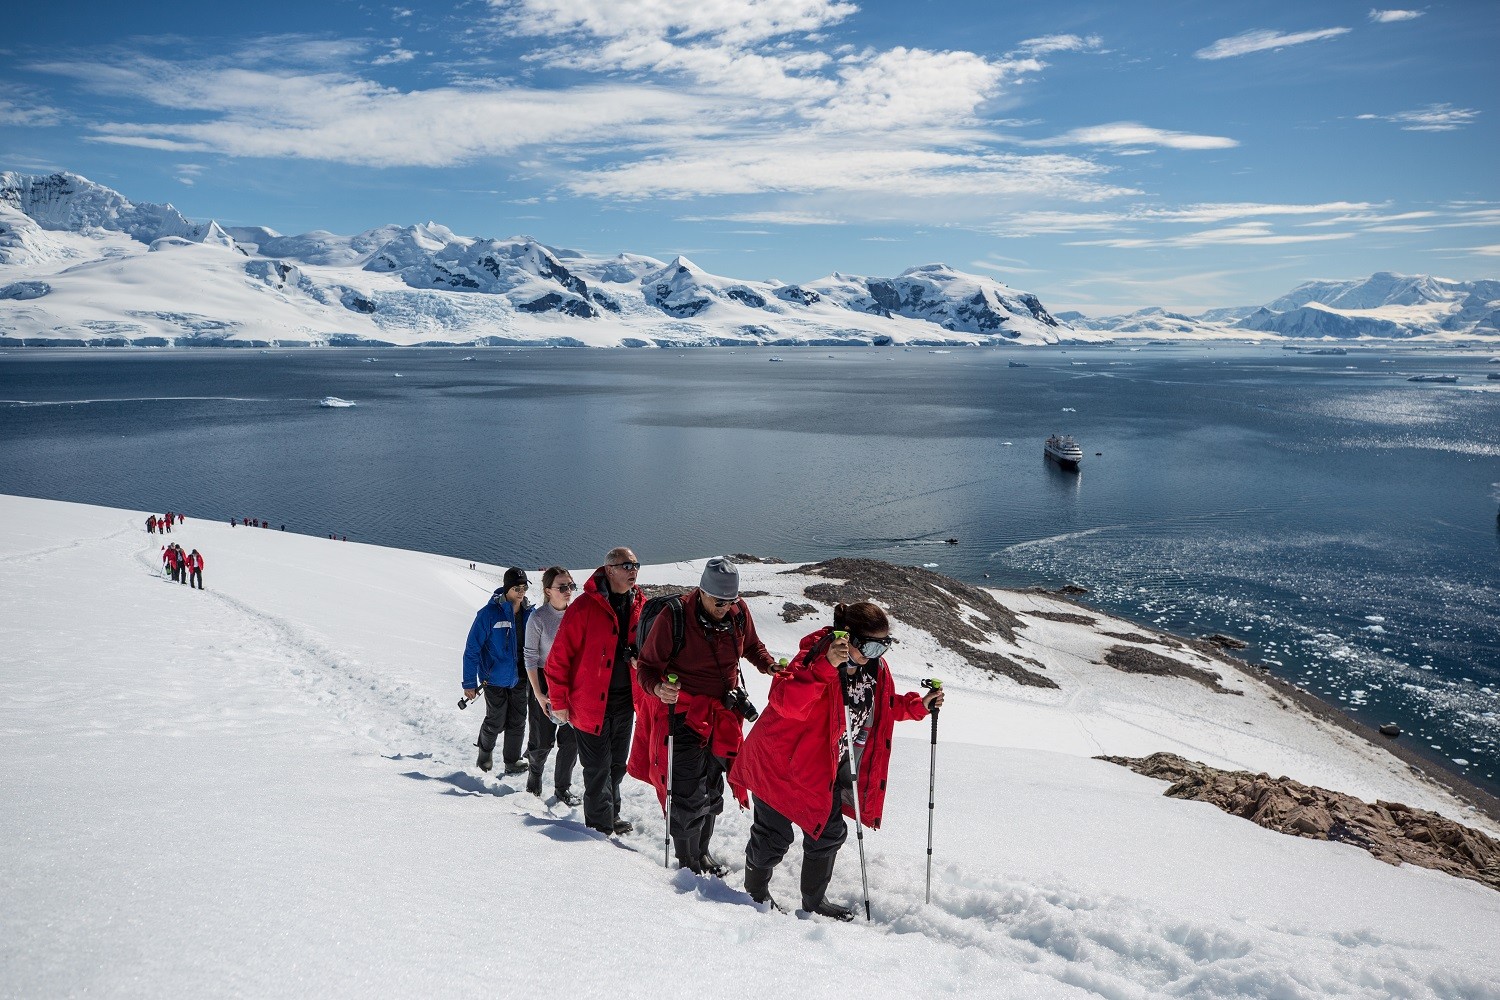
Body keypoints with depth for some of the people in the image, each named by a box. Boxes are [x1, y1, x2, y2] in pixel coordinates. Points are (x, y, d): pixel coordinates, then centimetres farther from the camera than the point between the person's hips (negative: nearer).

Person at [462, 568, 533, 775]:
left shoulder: (529, 613, -2)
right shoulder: (489, 613, -16)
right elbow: (472, 649, -12)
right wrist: (469, 683, -12)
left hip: (519, 678, 4)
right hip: (495, 678, -4)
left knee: (517, 722, 8)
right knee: (496, 722, 6)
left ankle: (512, 762, 23)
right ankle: (485, 752, 34)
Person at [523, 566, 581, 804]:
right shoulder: (538, 618, -13)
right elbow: (530, 658, -9)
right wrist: (539, 694, -12)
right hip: (545, 681, -3)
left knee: (571, 738, 1)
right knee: (543, 740, 4)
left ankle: (563, 788, 17)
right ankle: (535, 770, 36)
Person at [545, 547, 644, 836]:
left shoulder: (641, 606, 3)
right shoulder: (585, 607, -15)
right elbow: (559, 657, -12)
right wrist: (559, 701, -11)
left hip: (626, 699, 6)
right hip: (591, 701, -6)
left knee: (617, 763, 19)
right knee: (598, 767, 2)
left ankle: (611, 813, 37)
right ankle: (601, 824, 16)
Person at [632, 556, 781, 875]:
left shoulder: (739, 612, -7)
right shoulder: (674, 616, -21)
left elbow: (752, 646, 14)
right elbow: (647, 667, -15)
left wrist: (770, 666, -5)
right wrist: (659, 689, -35)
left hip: (723, 712, 5)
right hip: (684, 713, -5)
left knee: (712, 787, 19)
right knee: (688, 792, -3)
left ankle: (702, 851, 39)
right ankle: (687, 862, 18)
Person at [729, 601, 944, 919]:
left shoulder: (875, 668, -3)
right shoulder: (816, 656, -28)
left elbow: (884, 706, 16)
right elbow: (785, 702, -44)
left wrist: (917, 705, 0)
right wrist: (826, 666, -52)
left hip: (823, 768, 7)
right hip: (779, 761, -7)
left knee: (829, 832, 11)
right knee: (774, 836, 5)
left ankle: (814, 900, 31)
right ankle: (755, 891, 33)